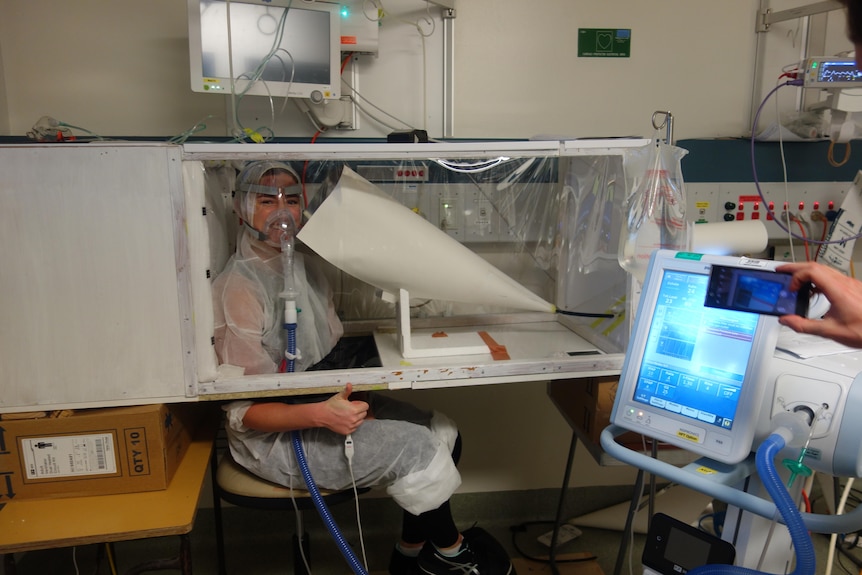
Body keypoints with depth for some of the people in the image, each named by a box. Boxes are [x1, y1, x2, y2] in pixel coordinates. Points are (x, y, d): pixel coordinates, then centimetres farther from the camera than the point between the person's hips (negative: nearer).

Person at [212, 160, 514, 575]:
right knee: (415, 447, -19)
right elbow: (243, 412, -20)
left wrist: (350, 401, -7)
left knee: (441, 432, -2)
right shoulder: (238, 288, -20)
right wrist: (321, 415, -35)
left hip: (325, 397, 8)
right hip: (274, 436, -8)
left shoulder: (307, 262, 5)